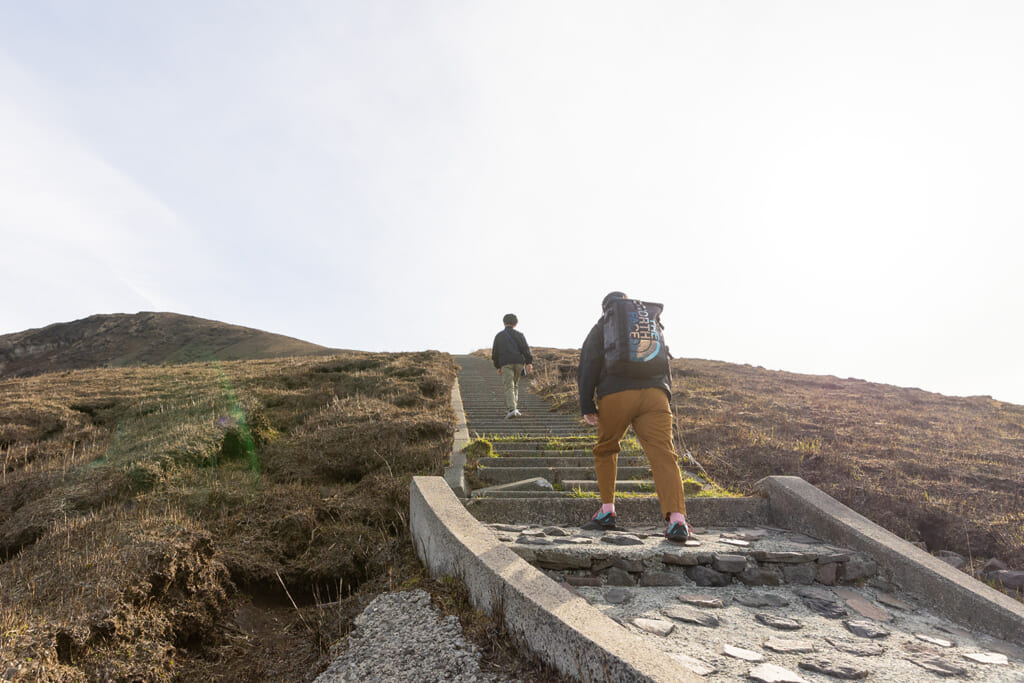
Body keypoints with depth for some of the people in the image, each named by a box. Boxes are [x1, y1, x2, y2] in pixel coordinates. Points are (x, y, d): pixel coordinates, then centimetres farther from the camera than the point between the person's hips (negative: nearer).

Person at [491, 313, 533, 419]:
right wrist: (529, 363, -6)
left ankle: (511, 409, -22)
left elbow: (495, 353, 13)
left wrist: (498, 367, 21)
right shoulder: (518, 334, 11)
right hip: (518, 362, 1)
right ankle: (515, 408, 13)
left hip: (506, 363, -1)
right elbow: (525, 348, -2)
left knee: (509, 387, -7)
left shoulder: (499, 336, 13)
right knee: (515, 385, 17)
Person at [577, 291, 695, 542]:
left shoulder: (602, 327, 18)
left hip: (615, 394, -2)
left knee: (605, 450, 18)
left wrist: (587, 406, 3)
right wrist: (666, 398, 25)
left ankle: (607, 511, 17)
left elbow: (589, 365, 6)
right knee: (662, 454, -8)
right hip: (655, 394, 2)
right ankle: (677, 519, -24)